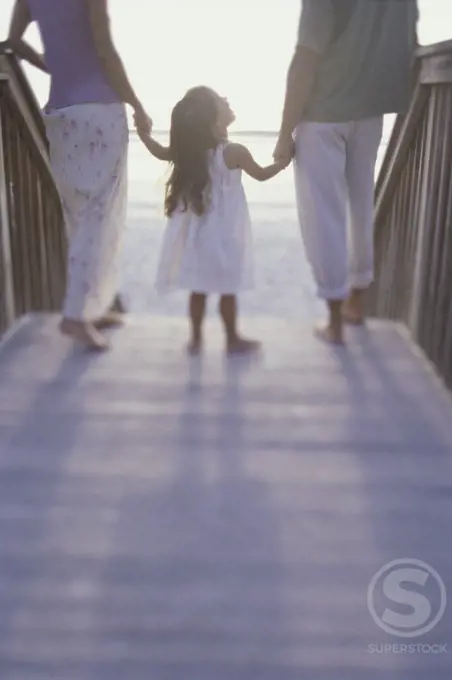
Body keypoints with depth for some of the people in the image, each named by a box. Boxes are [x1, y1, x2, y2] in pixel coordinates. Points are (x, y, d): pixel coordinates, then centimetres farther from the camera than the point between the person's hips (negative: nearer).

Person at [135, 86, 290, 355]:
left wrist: (143, 133, 25)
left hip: (196, 234, 5)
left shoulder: (187, 150, -2)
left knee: (199, 288, 12)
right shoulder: (235, 152, -16)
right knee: (228, 289, 5)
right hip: (223, 233, -5)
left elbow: (161, 152, 14)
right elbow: (262, 174, -1)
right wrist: (282, 162, 16)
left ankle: (196, 338, 20)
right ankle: (233, 339, 16)